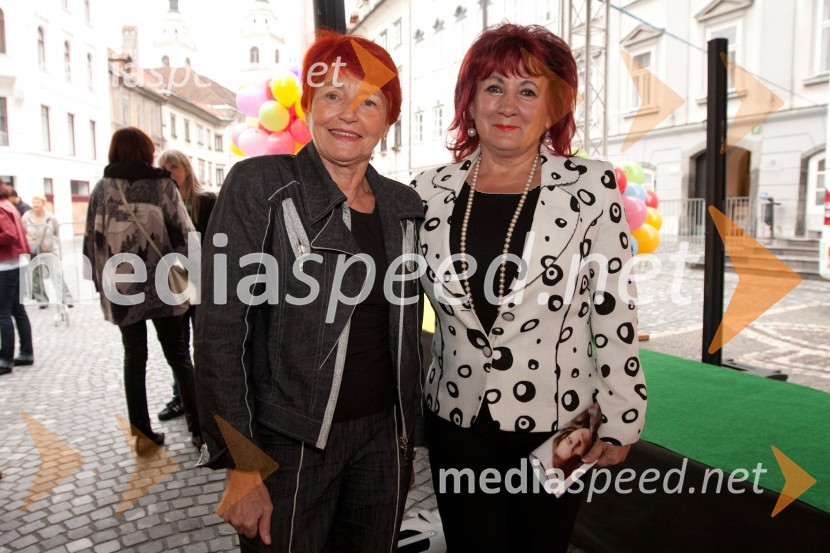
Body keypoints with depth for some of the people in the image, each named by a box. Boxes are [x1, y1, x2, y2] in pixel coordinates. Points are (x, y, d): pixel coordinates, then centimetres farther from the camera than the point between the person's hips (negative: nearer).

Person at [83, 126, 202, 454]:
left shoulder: (101, 189, 3)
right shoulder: (162, 185, -4)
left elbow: (91, 240, 5)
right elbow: (183, 235, -7)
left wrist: (102, 281, 13)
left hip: (120, 289, 2)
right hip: (161, 285, -2)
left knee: (134, 357, 11)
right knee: (178, 356, 7)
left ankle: (143, 433, 14)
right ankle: (199, 428, 8)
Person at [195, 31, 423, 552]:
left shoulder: (404, 205, 4)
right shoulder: (259, 185, -10)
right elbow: (220, 331, -13)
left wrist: (408, 433, 12)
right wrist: (241, 465, -14)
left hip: (384, 436, 5)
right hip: (290, 442, -4)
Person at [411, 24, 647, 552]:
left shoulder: (591, 186, -8)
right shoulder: (430, 192, -1)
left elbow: (614, 309, -5)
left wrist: (620, 418, -3)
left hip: (555, 425, -2)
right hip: (456, 424, 2)